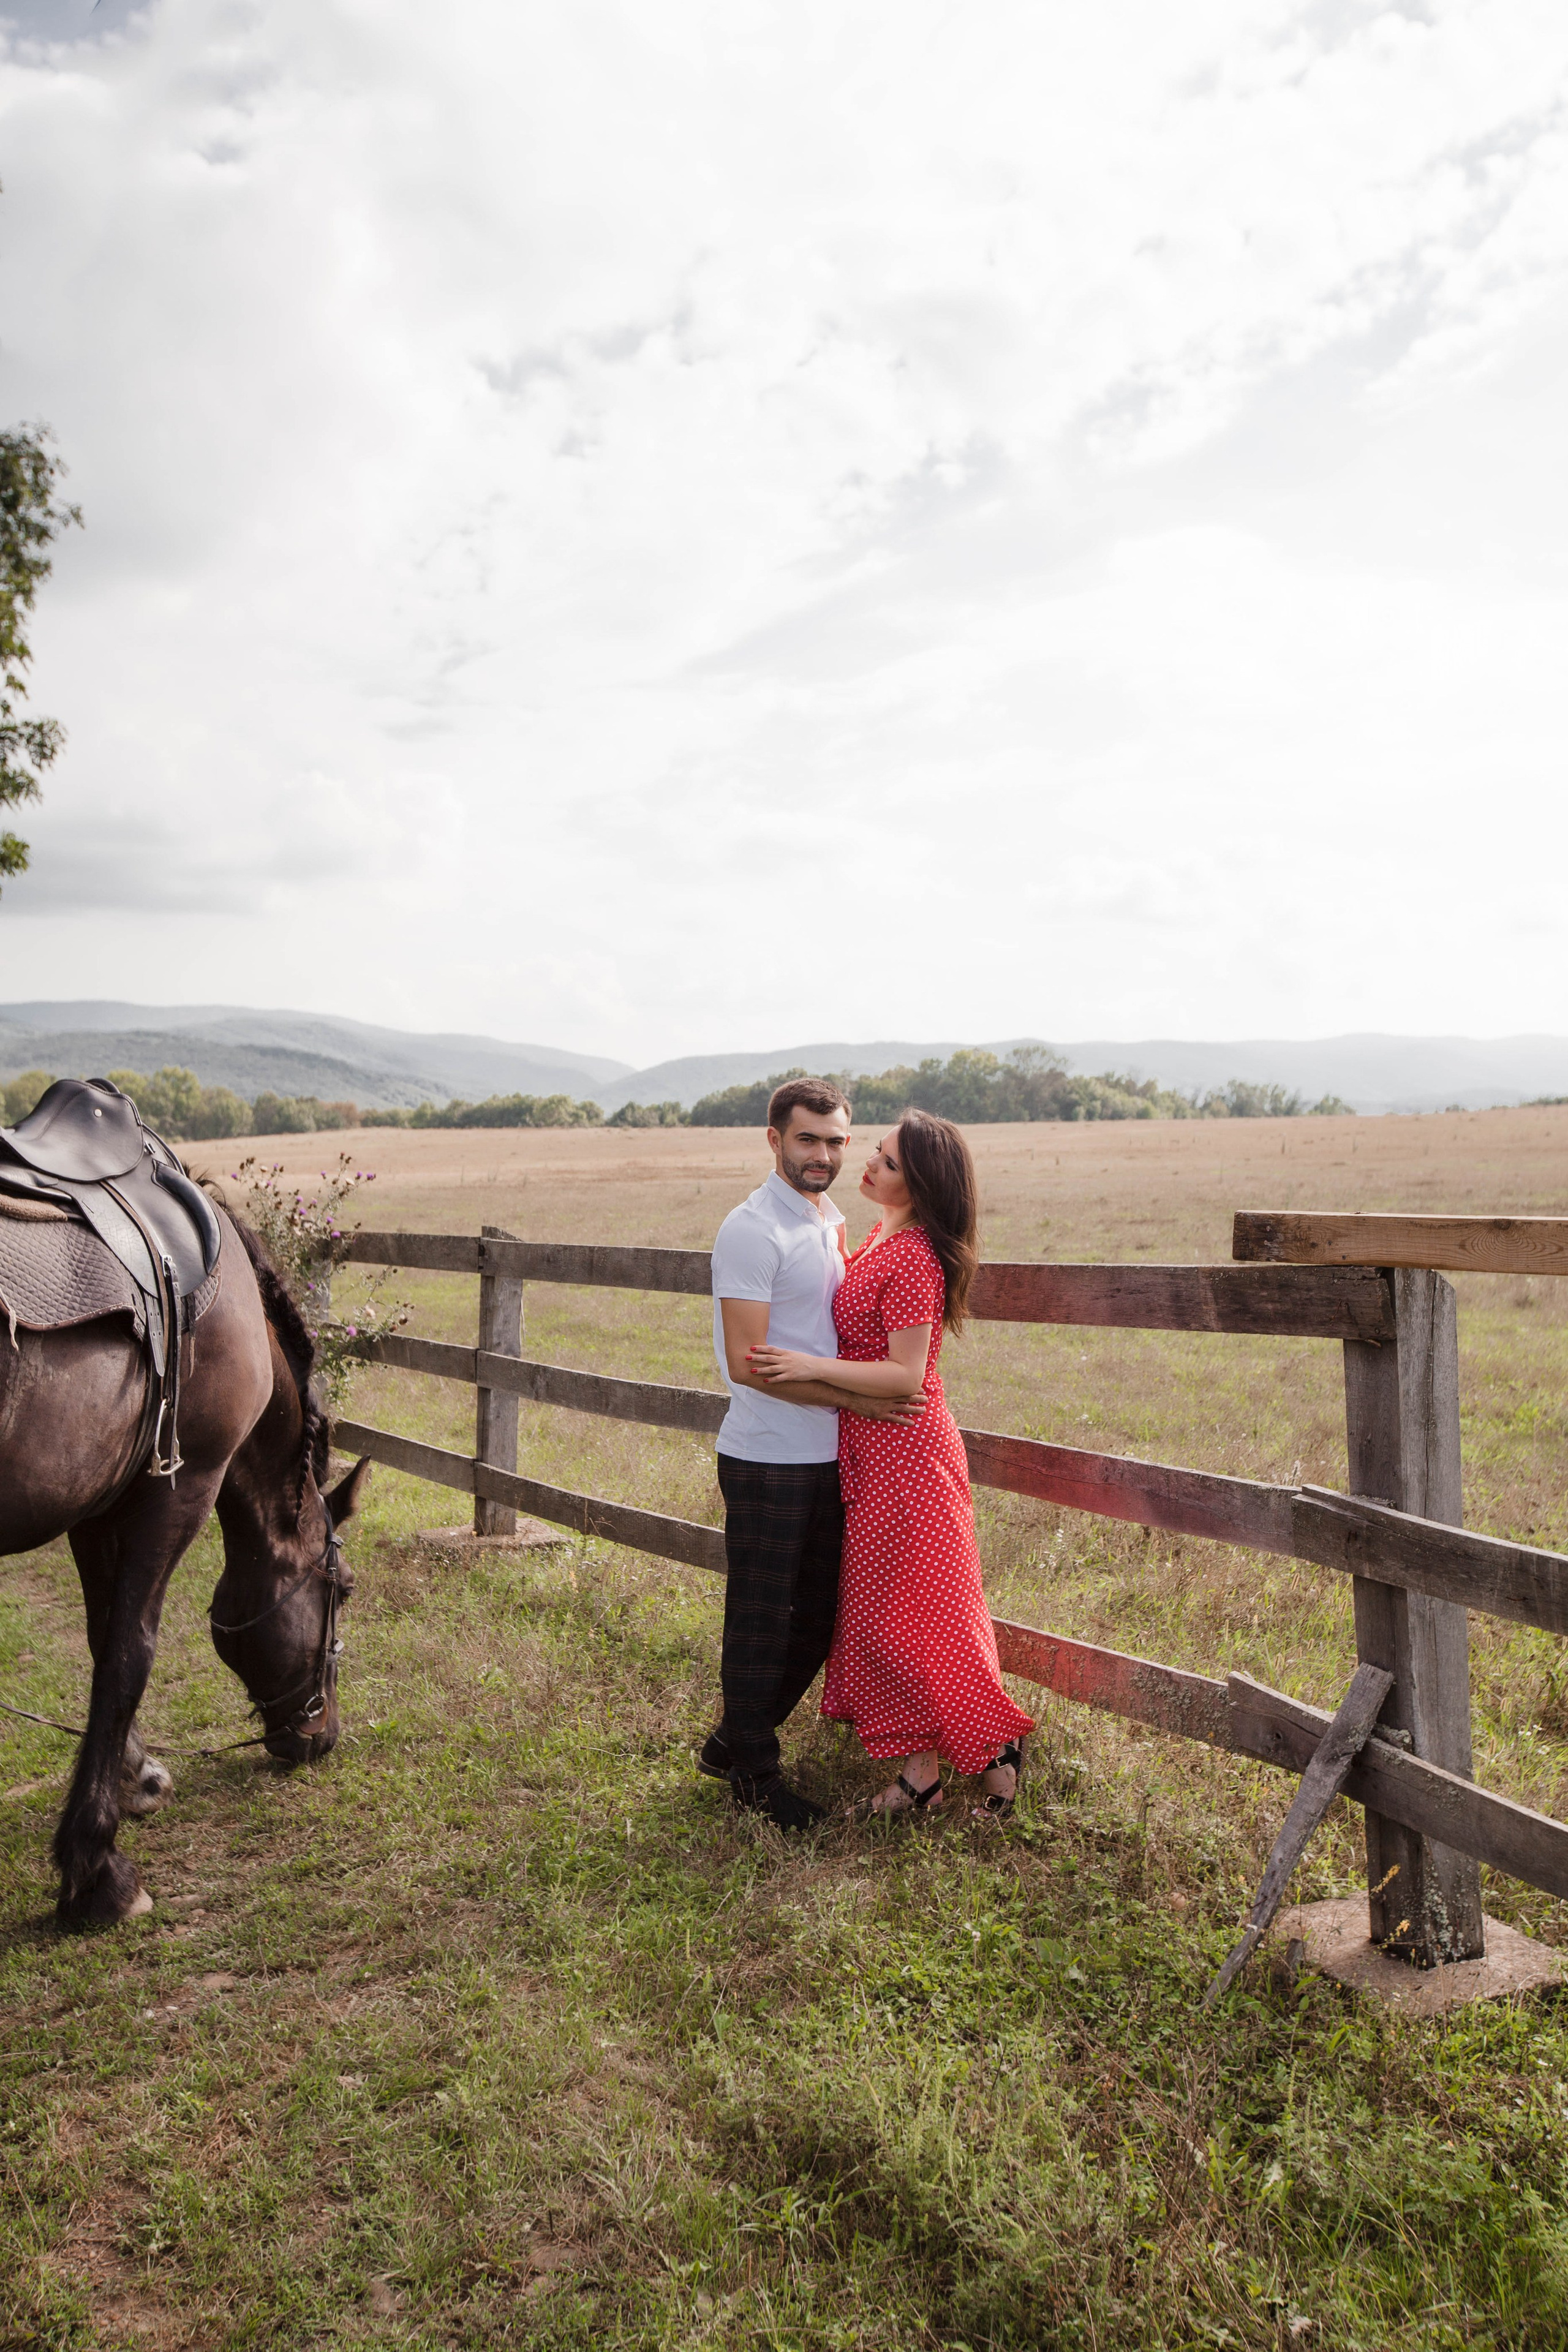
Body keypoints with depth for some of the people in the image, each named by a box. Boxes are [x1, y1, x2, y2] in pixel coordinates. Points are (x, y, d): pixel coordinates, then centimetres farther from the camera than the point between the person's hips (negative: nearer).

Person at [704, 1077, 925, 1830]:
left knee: (816, 1620, 17)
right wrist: (853, 1398, -19)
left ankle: (734, 1741, 35)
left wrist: (883, 1392, 10)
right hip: (768, 1462, -8)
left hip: (827, 1458, 9)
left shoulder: (832, 1224, 12)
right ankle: (754, 1773, 24)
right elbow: (747, 1362, -21)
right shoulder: (753, 1230, -15)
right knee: (761, 1624, 6)